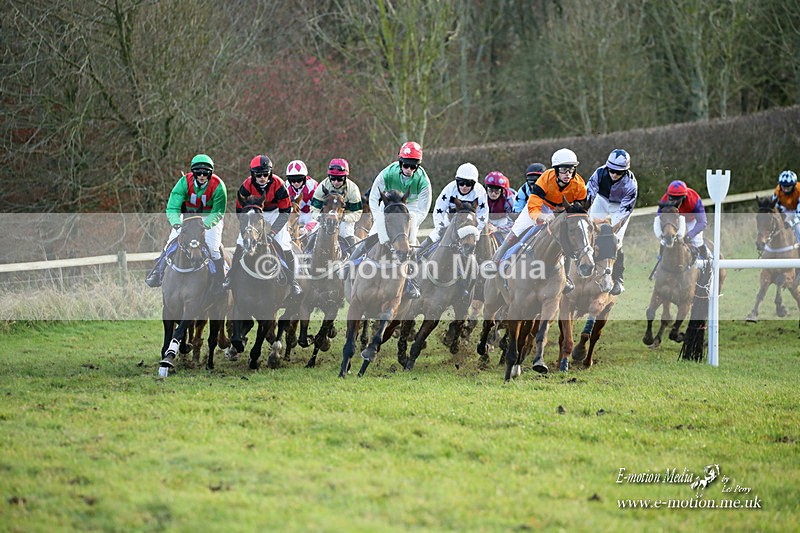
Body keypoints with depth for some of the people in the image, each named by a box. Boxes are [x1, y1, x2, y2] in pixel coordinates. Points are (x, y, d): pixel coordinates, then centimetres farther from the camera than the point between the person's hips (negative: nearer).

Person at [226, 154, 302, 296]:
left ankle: (292, 281, 0)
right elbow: (240, 210, -12)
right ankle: (231, 276, 3)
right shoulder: (247, 186, -24)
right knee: (240, 245, -11)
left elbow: (285, 211, -19)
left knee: (286, 247, -13)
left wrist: (273, 230, -26)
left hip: (275, 212, -1)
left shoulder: (278, 185, -28)